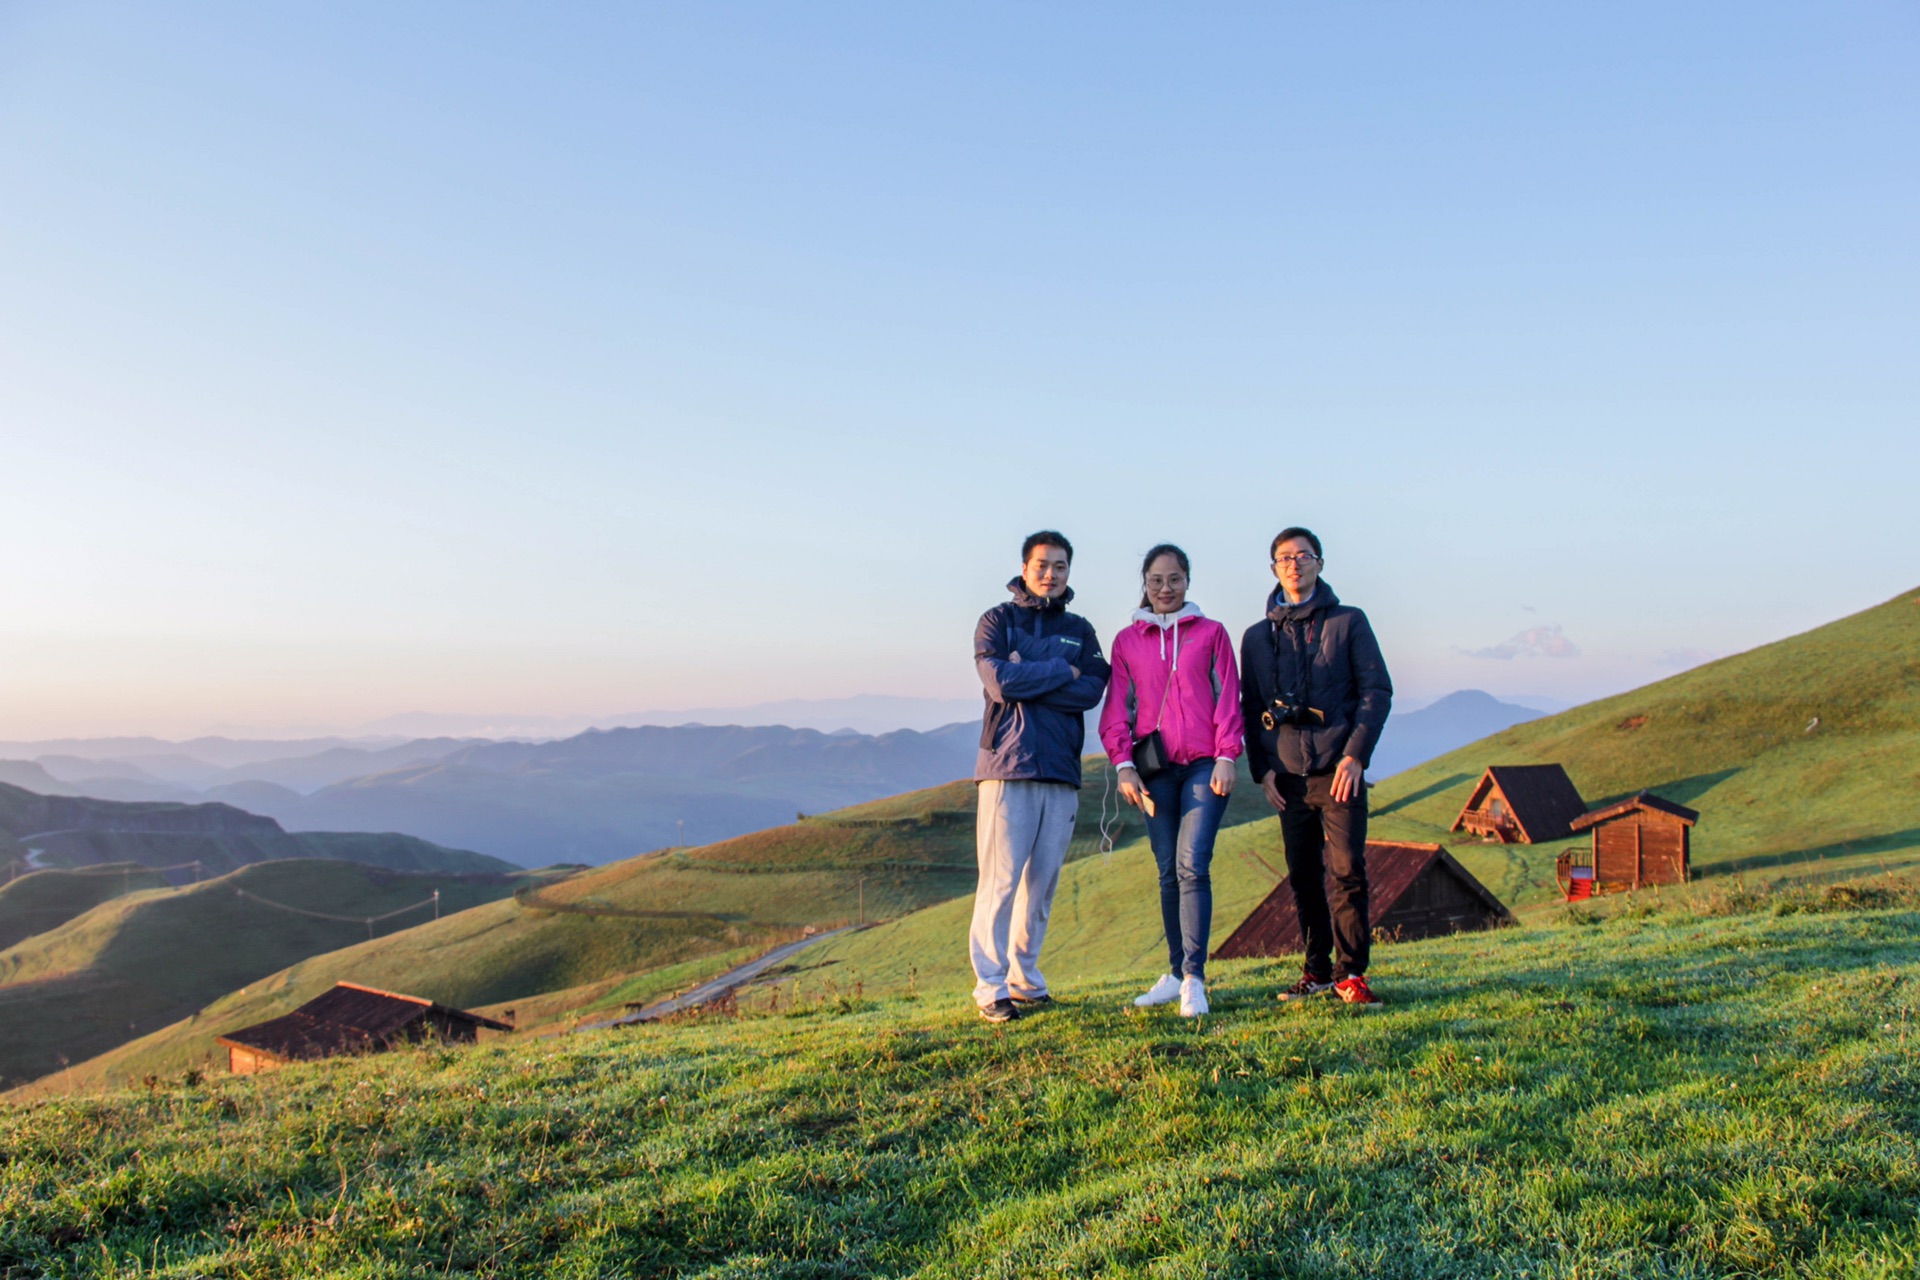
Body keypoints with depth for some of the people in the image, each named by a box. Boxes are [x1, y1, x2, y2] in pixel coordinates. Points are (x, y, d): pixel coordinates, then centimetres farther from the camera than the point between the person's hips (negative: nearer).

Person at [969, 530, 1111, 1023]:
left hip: (1061, 769, 4)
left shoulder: (1079, 630, 16)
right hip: (1008, 763, -4)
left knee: (1042, 883, 7)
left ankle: (1025, 978, 17)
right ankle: (991, 987, -2)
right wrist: (1062, 672, -4)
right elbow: (999, 681, -12)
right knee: (1000, 879, -7)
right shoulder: (997, 621, 6)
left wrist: (1027, 678, -10)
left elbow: (1092, 691, -2)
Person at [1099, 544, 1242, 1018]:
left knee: (1192, 865, -12)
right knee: (1169, 871, 7)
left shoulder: (1211, 633, 8)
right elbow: (1117, 707, 8)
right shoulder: (1127, 640, 11)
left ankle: (1194, 979, -10)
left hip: (1204, 764, -2)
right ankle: (1176, 974, 15)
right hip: (1155, 769, 2)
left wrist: (1226, 755, -5)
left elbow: (1228, 697, 4)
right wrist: (1123, 764, -2)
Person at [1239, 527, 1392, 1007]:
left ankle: (1351, 973, 0)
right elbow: (1250, 709, 15)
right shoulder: (1257, 636, 14)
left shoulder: (1348, 622, 6)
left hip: (1338, 770, -3)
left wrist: (1355, 755, -10)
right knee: (1303, 877, 6)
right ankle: (1318, 969, 17)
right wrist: (1261, 768, 3)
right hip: (1288, 775, 3)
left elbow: (1377, 691, 1)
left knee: (1348, 871, -8)